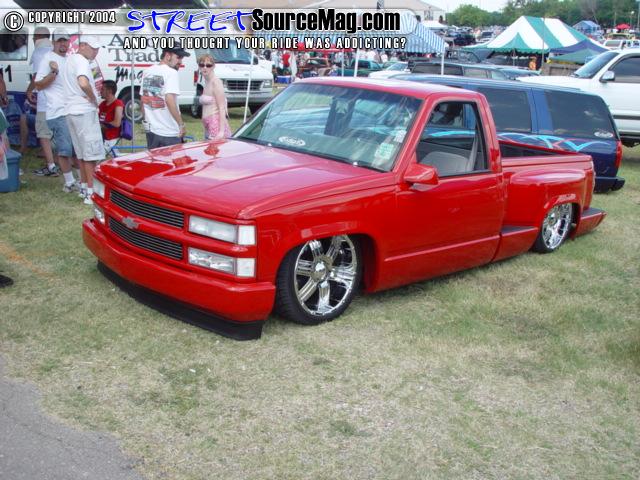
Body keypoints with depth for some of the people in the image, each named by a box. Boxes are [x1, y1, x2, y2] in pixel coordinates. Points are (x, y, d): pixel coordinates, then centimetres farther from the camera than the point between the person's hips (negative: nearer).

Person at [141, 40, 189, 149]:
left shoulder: (147, 72, 10)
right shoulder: (171, 72, -12)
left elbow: (144, 100, 16)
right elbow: (169, 100, -23)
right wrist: (181, 124, -17)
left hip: (151, 130, 8)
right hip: (169, 132, -7)